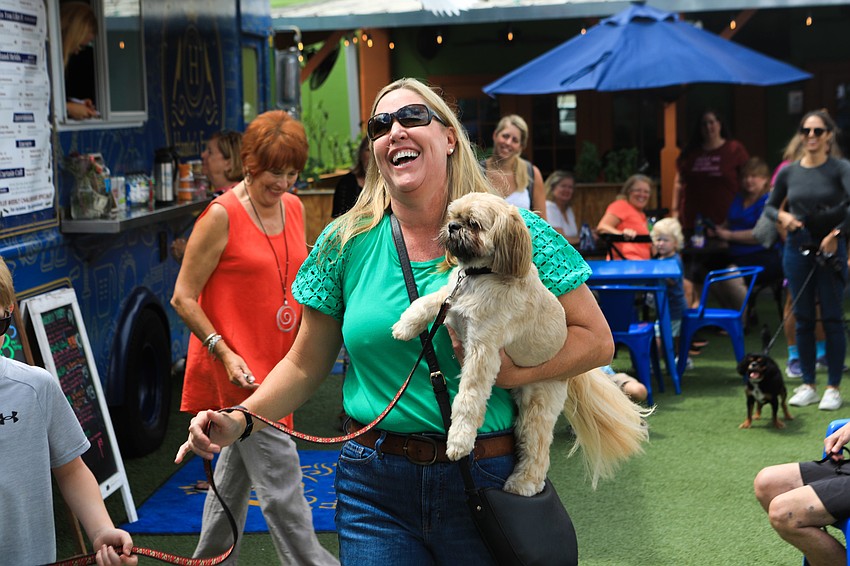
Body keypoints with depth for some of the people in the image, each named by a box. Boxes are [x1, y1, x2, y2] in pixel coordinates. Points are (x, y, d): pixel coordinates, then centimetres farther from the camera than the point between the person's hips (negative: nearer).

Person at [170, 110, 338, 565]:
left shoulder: (294, 208, 8)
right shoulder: (221, 216, -13)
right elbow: (183, 298, -10)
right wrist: (223, 352, -19)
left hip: (276, 362, 7)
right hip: (237, 366, -7)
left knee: (237, 467, 18)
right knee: (280, 478, -7)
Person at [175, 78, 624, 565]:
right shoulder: (347, 242, 1)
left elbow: (597, 340, -4)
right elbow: (307, 364, 8)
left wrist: (512, 371, -19)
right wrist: (240, 420, -7)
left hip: (487, 481, -1)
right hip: (375, 486, 1)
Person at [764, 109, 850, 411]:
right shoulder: (789, 172, 4)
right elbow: (769, 207, 15)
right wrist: (782, 216, -5)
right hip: (797, 250, 3)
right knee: (803, 319, 7)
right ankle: (807, 386, 16)